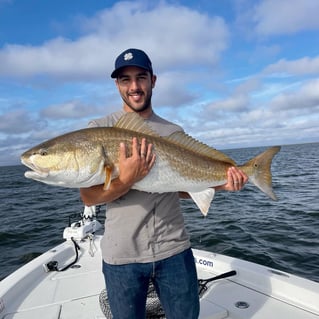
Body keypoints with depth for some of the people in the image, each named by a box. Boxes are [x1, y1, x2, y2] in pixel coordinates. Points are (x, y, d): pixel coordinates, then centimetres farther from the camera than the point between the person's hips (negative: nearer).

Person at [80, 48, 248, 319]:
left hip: (174, 249, 3)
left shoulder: (174, 132, 4)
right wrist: (127, 180, -28)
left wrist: (219, 183, -6)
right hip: (121, 255, -2)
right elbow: (88, 197, -10)